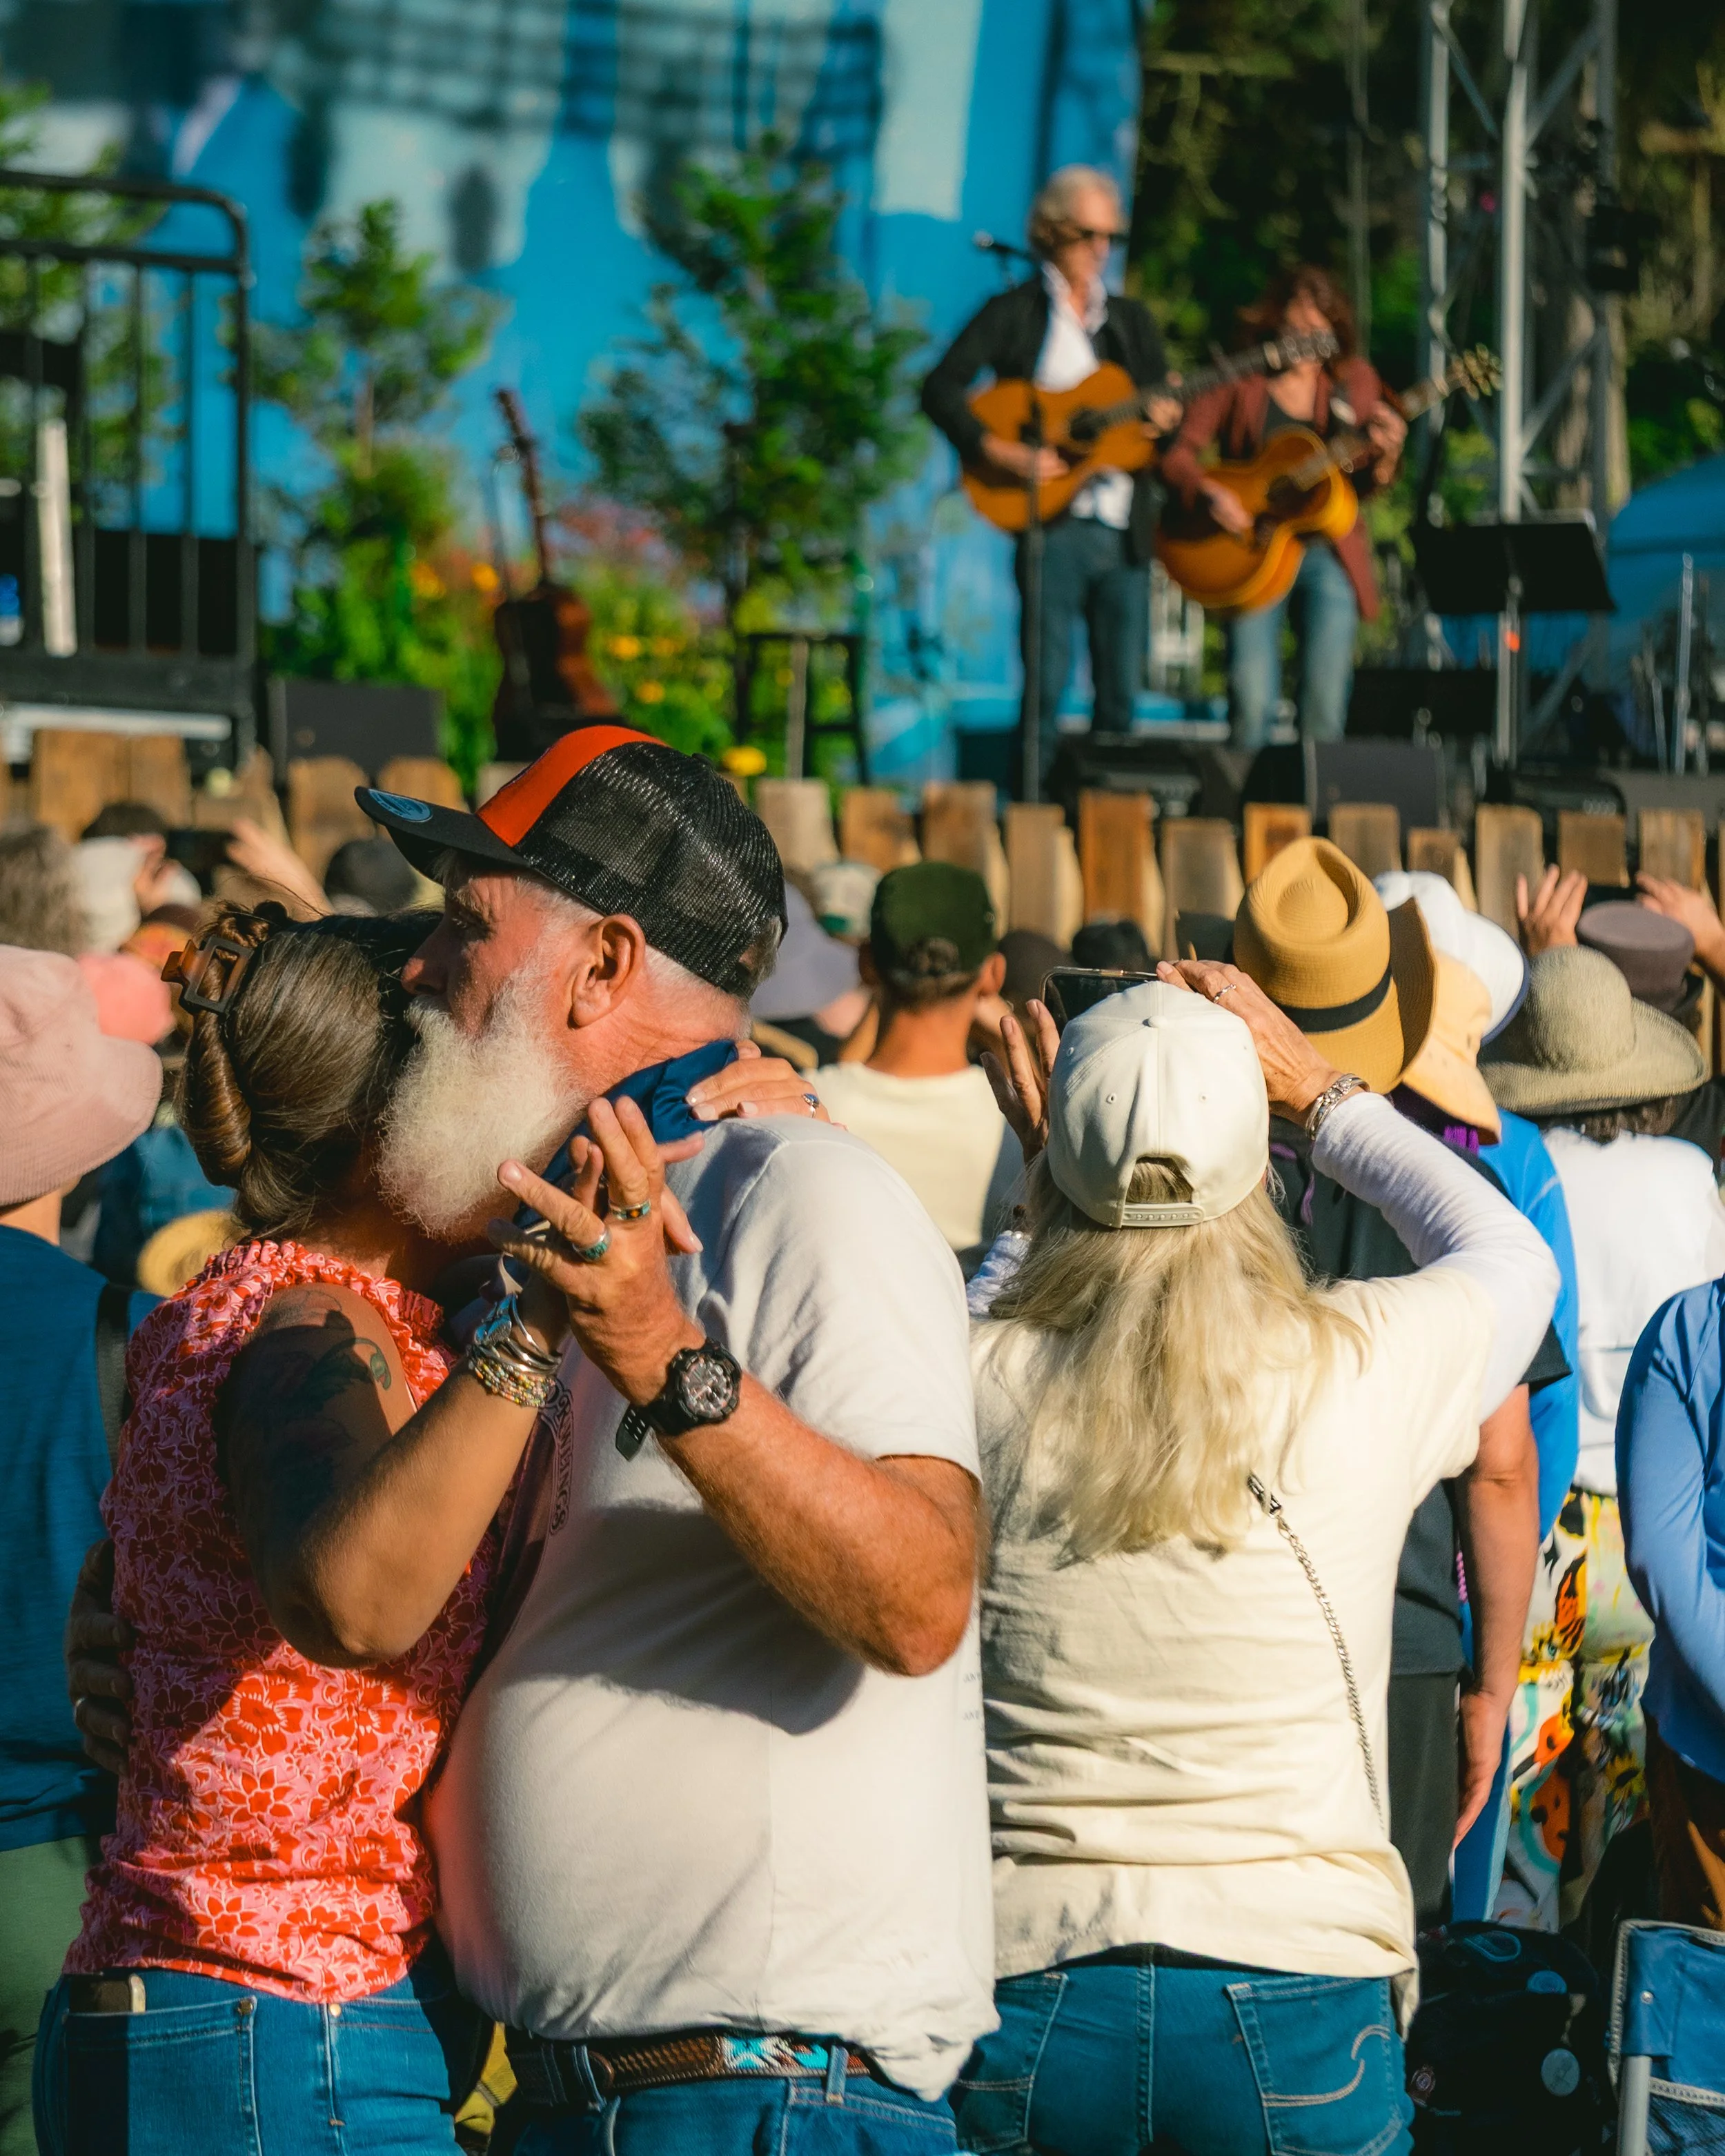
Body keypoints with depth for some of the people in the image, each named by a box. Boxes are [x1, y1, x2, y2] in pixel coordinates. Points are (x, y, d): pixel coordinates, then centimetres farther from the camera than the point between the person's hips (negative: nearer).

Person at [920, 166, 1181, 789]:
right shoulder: (1015, 312, 3)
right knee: (1047, 685, -10)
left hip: (1125, 527, 5)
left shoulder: (1132, 320, 19)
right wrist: (1004, 454, -17)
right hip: (1052, 522, -5)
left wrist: (1163, 418, -7)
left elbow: (1161, 402, 18)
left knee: (1122, 692, 3)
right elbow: (941, 390, -5)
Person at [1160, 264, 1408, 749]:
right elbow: (1180, 452, -1)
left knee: (1326, 705, -6)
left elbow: (1362, 485, 10)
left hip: (1329, 551, 2)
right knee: (1252, 700, -12)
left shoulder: (1353, 379, 9)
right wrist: (1211, 494, -19)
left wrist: (1385, 457, -11)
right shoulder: (1239, 379, 1)